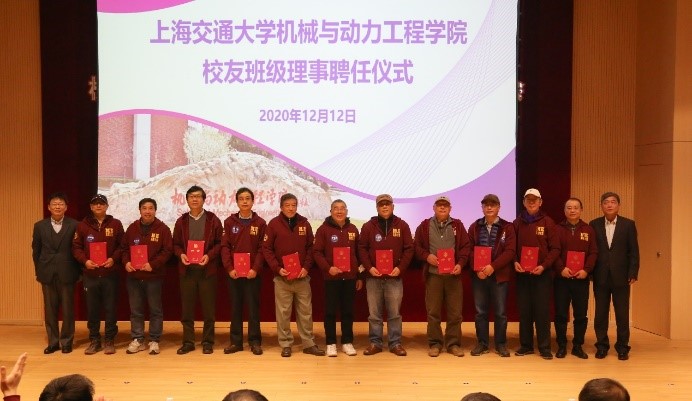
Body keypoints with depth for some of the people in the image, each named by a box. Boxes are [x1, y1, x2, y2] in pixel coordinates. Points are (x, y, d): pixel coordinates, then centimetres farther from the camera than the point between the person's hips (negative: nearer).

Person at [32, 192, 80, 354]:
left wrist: (77, 271, -3)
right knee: (50, 310, 8)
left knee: (68, 309, 4)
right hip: (47, 274, 2)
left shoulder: (74, 225, -2)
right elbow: (36, 251, 10)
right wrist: (39, 271, 6)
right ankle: (53, 342, 18)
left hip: (67, 273, -2)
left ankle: (66, 342, 15)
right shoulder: (40, 226, 6)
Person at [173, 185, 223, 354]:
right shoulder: (181, 221, 10)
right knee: (186, 308, 5)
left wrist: (209, 255, -13)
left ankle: (207, 342, 13)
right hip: (186, 269, 2)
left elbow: (220, 242, 1)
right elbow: (175, 244, 12)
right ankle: (188, 342, 15)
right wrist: (181, 254, -7)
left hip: (207, 269, -2)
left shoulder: (213, 220, 3)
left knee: (208, 308, 2)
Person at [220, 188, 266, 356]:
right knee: (235, 307, 7)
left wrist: (255, 268, -13)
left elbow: (262, 249, -2)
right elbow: (225, 247, 1)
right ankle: (236, 341, 14)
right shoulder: (229, 222, 6)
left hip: (252, 273, -1)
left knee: (253, 307, 3)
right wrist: (229, 268, -9)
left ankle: (255, 341, 11)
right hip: (234, 272, 2)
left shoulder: (260, 223, 2)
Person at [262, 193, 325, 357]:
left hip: (302, 276, 2)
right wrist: (277, 268, -12)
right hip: (282, 276, -2)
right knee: (283, 312, 3)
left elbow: (311, 247, 7)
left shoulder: (304, 223, 5)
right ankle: (285, 344, 13)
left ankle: (309, 344, 15)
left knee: (305, 311, 7)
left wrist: (306, 267, -6)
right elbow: (266, 249, -2)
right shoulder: (274, 224, -2)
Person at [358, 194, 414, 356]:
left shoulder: (402, 226, 5)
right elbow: (362, 248, 3)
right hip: (373, 277, 0)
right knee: (374, 313, 6)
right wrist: (369, 267, -10)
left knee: (394, 313, 5)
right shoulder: (368, 226, 5)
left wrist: (400, 268, -9)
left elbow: (409, 249, 3)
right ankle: (375, 343, 14)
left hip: (394, 277, 0)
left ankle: (395, 343, 13)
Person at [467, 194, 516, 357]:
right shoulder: (474, 227, 7)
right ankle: (482, 343, 17)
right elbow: (470, 250, 2)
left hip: (500, 276, -2)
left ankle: (500, 344, 16)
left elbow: (510, 251, -9)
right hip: (478, 275, 2)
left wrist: (493, 266, -19)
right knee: (480, 312, 8)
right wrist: (477, 269, -13)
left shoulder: (507, 227, 1)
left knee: (500, 312, 5)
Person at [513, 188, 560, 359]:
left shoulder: (547, 222, 1)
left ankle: (545, 347, 7)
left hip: (542, 273, -2)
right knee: (524, 311, 6)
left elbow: (555, 248, -2)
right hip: (522, 273, 2)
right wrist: (515, 262, -7)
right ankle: (526, 345, 15)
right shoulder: (517, 223, 8)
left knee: (542, 311, 0)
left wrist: (544, 266, -13)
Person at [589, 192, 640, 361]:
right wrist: (589, 272, -2)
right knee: (600, 313, 6)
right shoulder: (594, 225, 5)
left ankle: (622, 347, 15)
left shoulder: (628, 224, 2)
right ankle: (602, 346, 16)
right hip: (600, 277, 1)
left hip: (621, 277, -1)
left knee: (622, 314, 5)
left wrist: (633, 274, -6)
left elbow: (634, 251, 1)